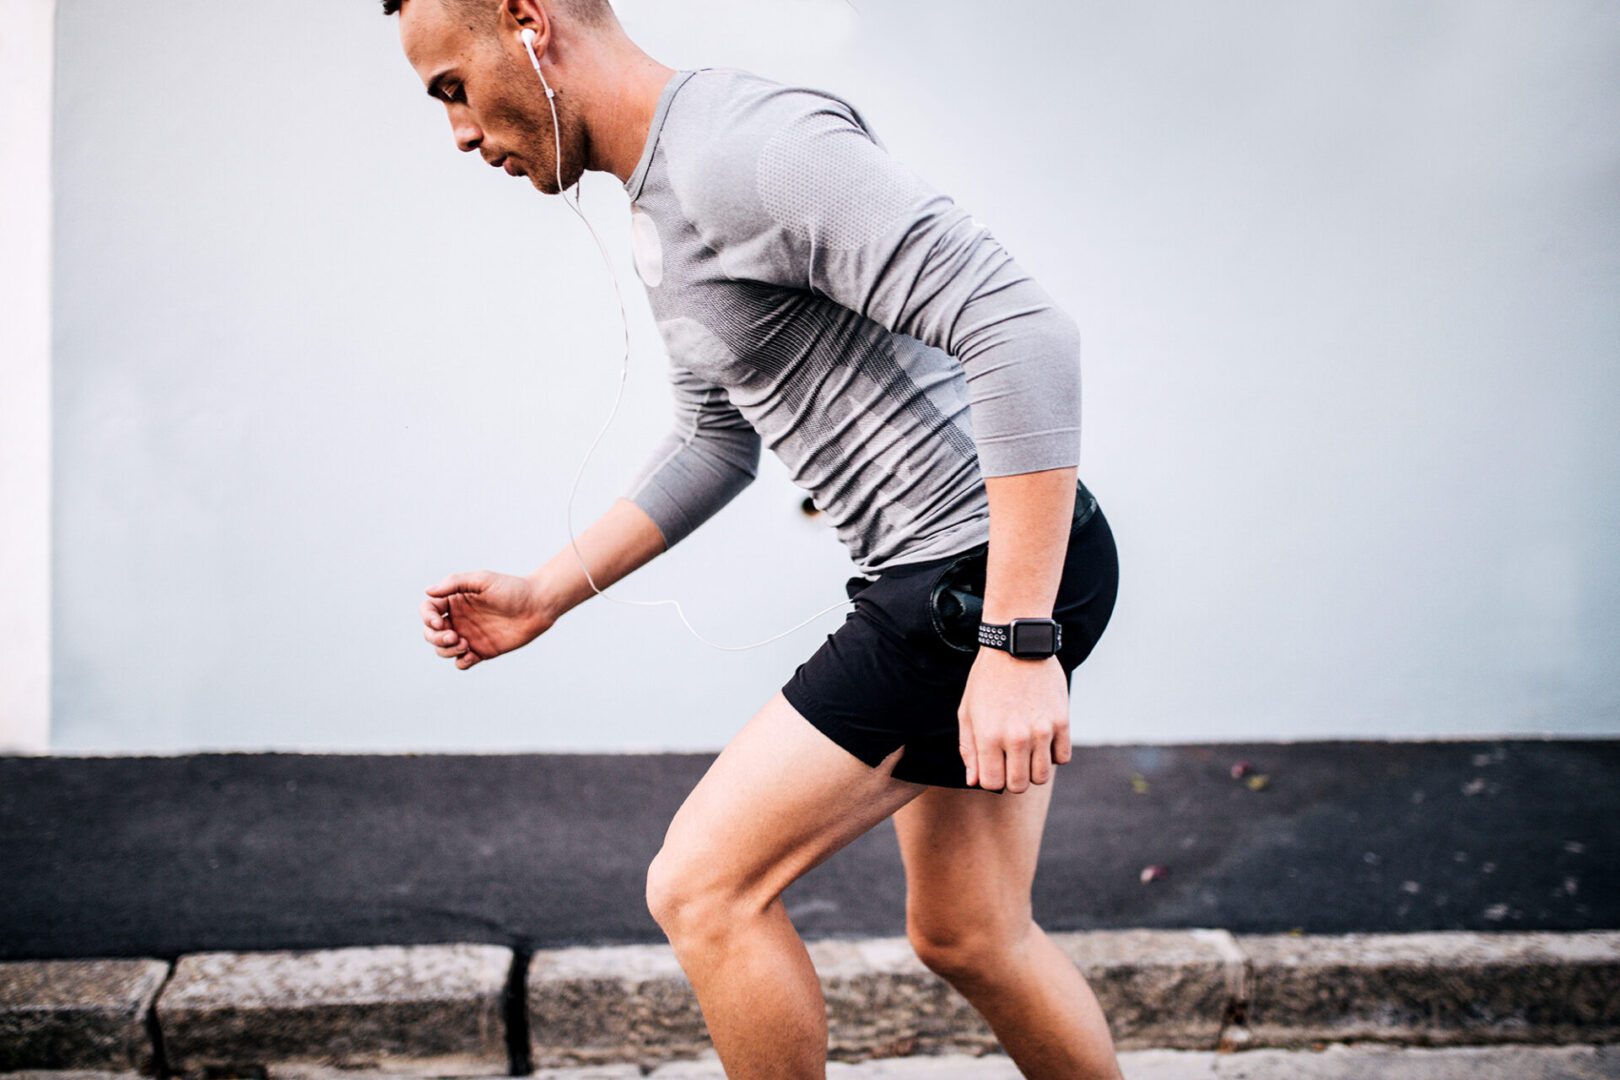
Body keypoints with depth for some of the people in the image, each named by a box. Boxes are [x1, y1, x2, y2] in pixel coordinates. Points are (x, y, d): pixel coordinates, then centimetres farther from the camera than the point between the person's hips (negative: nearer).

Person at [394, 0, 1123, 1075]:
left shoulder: (752, 146, -20)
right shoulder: (664, 212, 14)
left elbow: (1026, 331, -28)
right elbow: (718, 440, 28)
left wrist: (1018, 645, -29)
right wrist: (548, 593, 21)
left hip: (1008, 571, -10)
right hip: (938, 580, 10)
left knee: (703, 889, -6)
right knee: (966, 938, 19)